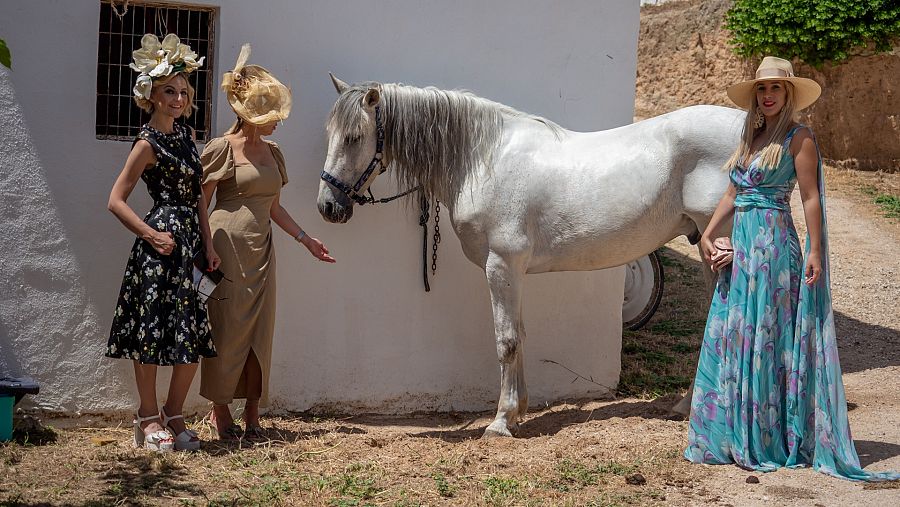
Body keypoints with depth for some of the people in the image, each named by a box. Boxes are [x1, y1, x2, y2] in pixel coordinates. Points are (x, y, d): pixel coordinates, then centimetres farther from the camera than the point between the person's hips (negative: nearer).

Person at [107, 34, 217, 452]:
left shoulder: (185, 134, 14)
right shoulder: (148, 143, -8)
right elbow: (116, 201, -9)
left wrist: (208, 243, 14)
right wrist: (151, 235, -15)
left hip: (191, 241, 8)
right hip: (162, 244, -7)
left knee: (193, 336, 6)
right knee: (152, 329, -1)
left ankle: (173, 416, 18)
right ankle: (149, 419, 9)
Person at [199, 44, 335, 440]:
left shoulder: (272, 152, 15)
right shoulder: (222, 149, -5)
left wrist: (305, 239, 18)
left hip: (261, 249, 6)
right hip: (228, 245, -6)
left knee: (261, 329, 5)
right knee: (228, 326, -1)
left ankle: (253, 413, 13)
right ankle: (220, 409, 14)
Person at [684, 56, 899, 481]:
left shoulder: (798, 138, -4)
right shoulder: (750, 136, 16)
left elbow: (811, 198, -10)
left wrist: (815, 251, -16)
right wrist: (707, 236, 9)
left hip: (773, 245, -7)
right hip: (740, 245, 7)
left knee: (764, 336, -4)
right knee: (730, 335, 7)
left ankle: (766, 443, 4)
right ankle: (732, 436, 17)